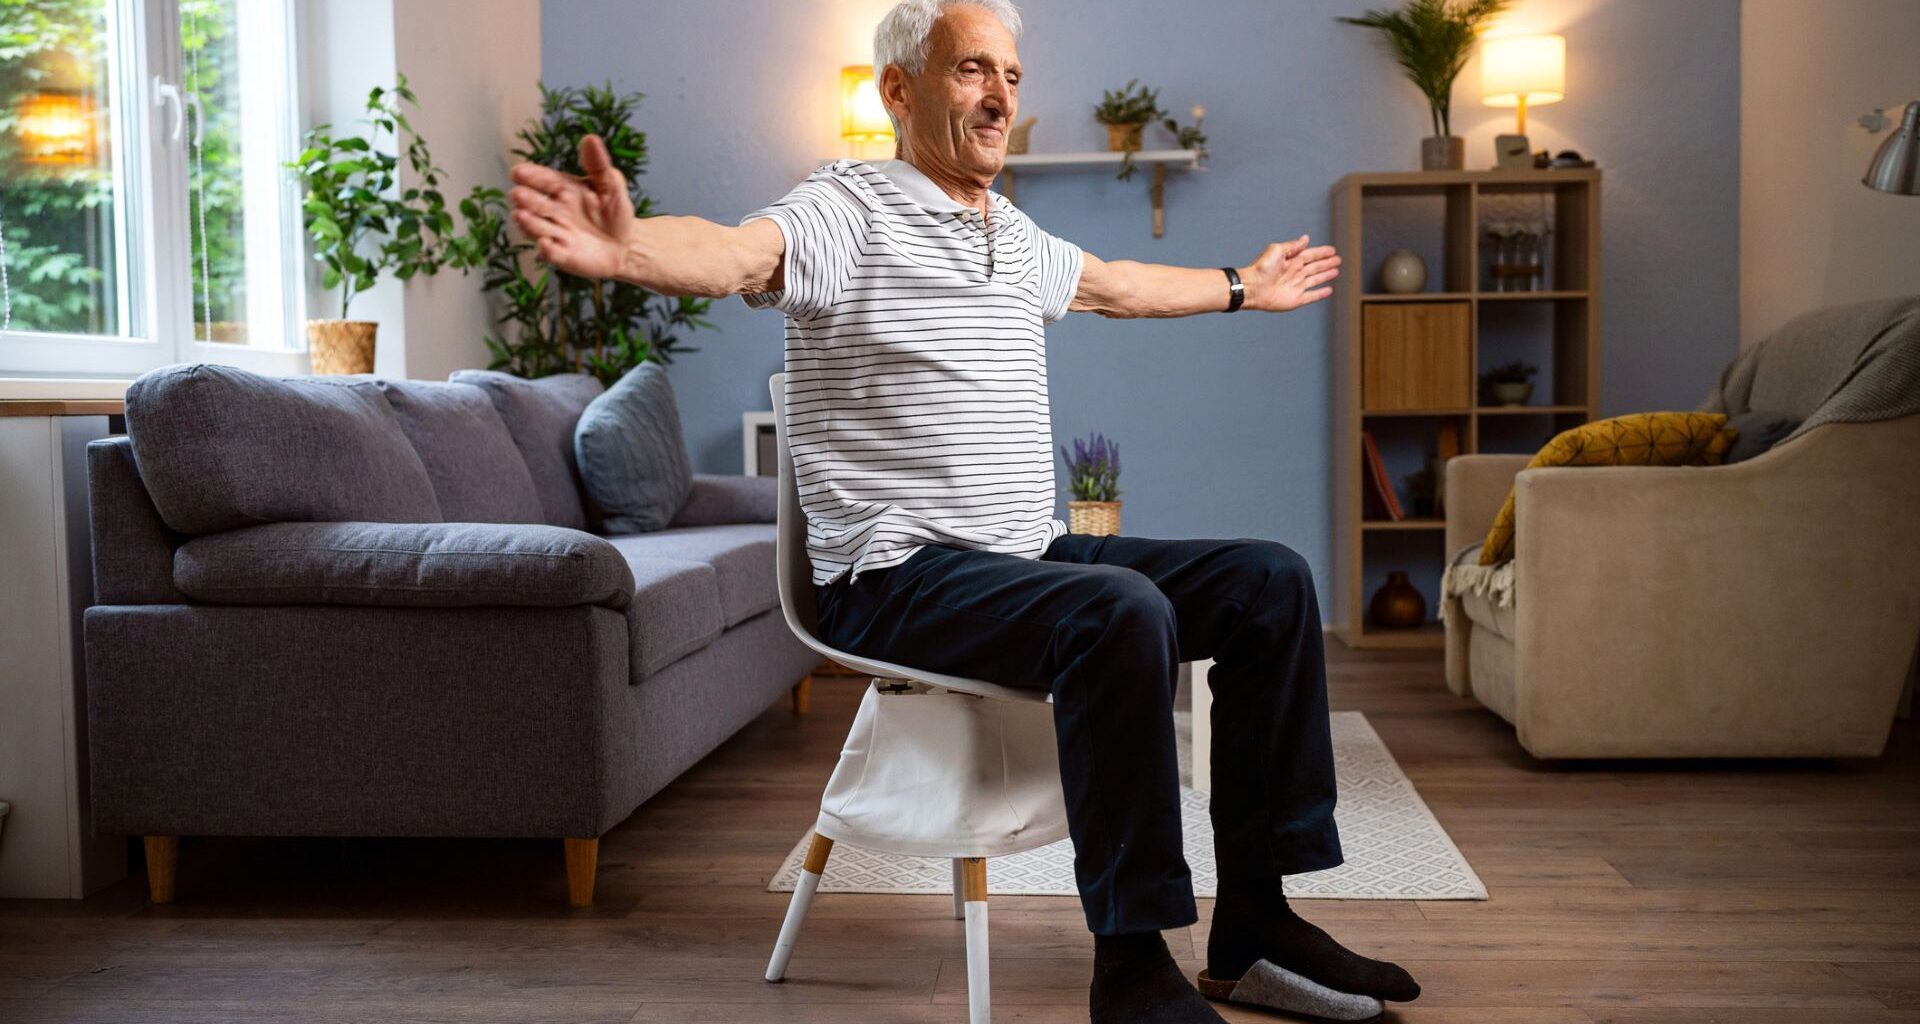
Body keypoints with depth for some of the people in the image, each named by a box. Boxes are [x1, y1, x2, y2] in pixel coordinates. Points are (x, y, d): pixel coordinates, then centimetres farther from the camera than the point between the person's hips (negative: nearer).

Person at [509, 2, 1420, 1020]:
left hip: (1034, 552, 9)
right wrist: (626, 247, -51)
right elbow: (737, 253, -29)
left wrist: (1242, 286, 50)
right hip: (900, 578, -9)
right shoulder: (849, 208, -7)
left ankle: (1255, 918, 3)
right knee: (1122, 611, -34)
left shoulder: (1013, 234, 18)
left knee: (1271, 579, 1)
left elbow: (1111, 283, 38)